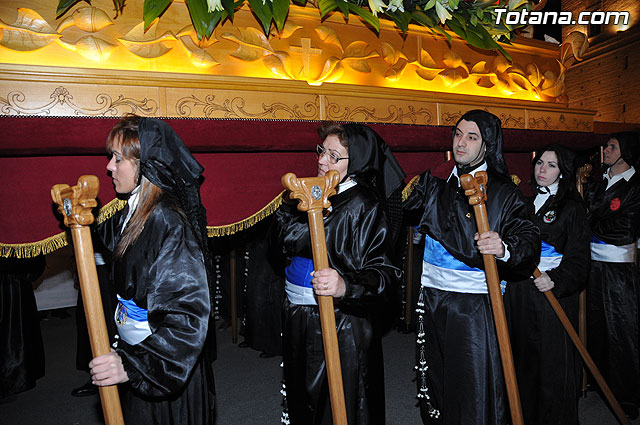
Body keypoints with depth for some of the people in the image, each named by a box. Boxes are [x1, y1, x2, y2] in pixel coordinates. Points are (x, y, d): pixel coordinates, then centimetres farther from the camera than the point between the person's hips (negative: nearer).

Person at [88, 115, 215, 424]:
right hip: (135, 351, 9)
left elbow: (188, 313, -30)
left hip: (165, 369, -9)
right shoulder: (136, 213, 1)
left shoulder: (166, 220, -26)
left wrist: (133, 364, -32)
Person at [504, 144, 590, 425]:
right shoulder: (526, 203, 13)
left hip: (554, 292, -5)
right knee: (524, 356, 14)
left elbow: (578, 257, -11)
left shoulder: (572, 207, -4)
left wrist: (556, 281, -26)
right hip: (519, 291, 5)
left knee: (553, 360, 3)